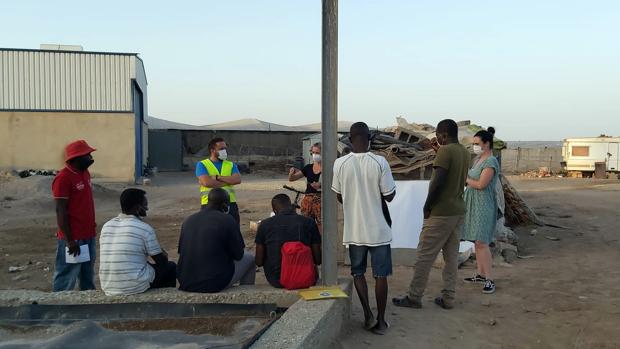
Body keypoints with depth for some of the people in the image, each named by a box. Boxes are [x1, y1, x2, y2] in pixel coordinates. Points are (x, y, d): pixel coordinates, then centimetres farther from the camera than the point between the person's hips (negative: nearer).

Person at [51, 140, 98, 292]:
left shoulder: (85, 173, 10)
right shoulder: (63, 178, -16)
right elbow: (61, 211, -17)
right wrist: (70, 240, -19)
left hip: (89, 235, 8)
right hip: (73, 238, -8)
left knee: (88, 277, 17)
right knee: (66, 280, 0)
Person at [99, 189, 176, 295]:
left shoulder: (106, 226, 5)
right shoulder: (144, 228, -12)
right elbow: (162, 262, -3)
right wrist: (164, 254, 21)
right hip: (136, 287, -6)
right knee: (170, 267, 17)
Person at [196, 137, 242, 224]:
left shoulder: (231, 165, 14)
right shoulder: (202, 164, 2)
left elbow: (237, 180, -5)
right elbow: (206, 182, -15)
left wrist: (218, 177, -12)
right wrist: (228, 181, -7)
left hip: (230, 205, 4)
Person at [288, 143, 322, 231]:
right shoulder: (308, 168, 9)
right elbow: (291, 179, 8)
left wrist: (320, 184, -23)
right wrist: (291, 172, -14)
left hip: (320, 200, -4)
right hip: (308, 200, 4)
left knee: (322, 229, -8)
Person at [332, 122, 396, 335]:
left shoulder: (340, 163, -8)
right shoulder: (380, 162, -14)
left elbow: (339, 198, 3)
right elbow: (389, 196, -7)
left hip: (354, 230, 1)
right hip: (378, 229, -1)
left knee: (358, 272, 18)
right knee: (380, 275, 11)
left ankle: (368, 314, 11)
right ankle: (381, 321, 17)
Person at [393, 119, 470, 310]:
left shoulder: (445, 151, -16)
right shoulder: (466, 153, 10)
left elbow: (437, 182, -20)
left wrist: (427, 206, -11)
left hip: (441, 213, -8)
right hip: (458, 210, 8)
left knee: (424, 255, 0)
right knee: (451, 255, 11)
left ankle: (414, 297, 7)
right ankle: (448, 298, 15)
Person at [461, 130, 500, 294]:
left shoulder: (491, 162, -14)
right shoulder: (477, 159, 14)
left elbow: (480, 184, -19)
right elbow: (470, 179, 15)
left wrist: (465, 179, -5)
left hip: (483, 206, -9)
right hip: (473, 204, 9)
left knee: (482, 242, -10)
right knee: (477, 241, 11)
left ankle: (489, 280, -5)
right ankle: (480, 274, 20)